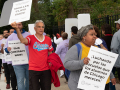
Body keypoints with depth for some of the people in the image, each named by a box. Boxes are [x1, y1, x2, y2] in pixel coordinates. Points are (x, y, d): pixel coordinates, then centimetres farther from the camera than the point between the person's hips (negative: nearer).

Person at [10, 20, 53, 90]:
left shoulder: (48, 39, 6)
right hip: (33, 70, -3)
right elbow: (23, 41, -29)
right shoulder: (31, 38, -6)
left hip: (46, 69, 3)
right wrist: (17, 29, -45)